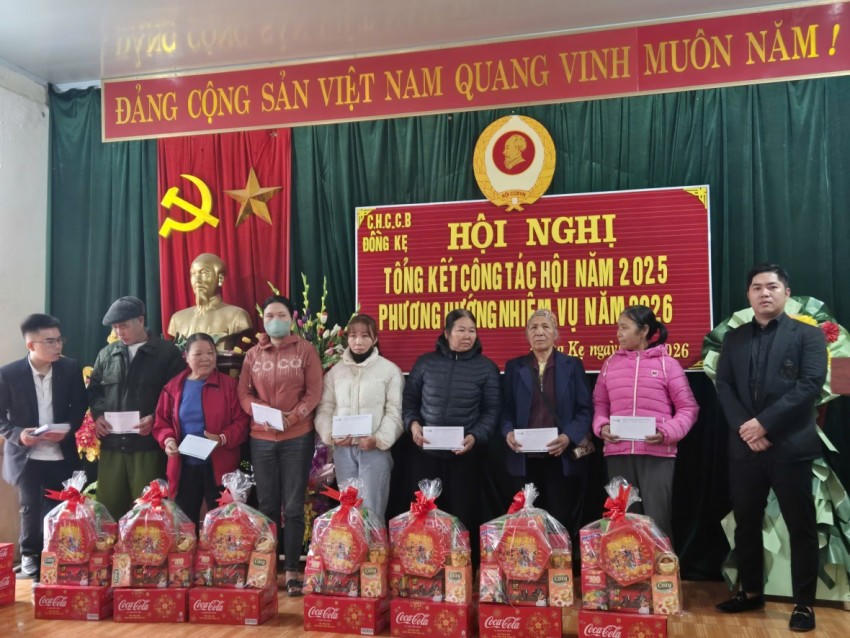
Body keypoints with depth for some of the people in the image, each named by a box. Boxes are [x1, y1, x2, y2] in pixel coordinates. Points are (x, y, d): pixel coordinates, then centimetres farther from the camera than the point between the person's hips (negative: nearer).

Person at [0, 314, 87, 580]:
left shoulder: (71, 368, -4)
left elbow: (80, 406, 3)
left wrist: (68, 429, -14)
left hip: (61, 454, 2)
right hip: (25, 455, -1)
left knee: (57, 508, 10)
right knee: (30, 508, 8)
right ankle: (29, 556, 28)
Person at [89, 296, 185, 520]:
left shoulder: (167, 353, 0)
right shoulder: (106, 354, 14)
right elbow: (93, 388, 18)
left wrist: (155, 418, -16)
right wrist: (97, 414, 0)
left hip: (148, 444, -4)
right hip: (111, 443, 4)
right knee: (108, 506, 9)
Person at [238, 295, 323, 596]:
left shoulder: (305, 350, 1)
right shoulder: (253, 354, 10)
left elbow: (314, 392, -4)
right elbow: (244, 394, 5)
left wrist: (293, 417, -19)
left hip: (298, 438, -2)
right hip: (261, 439, 3)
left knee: (293, 506, 1)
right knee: (267, 506, 9)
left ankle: (291, 570, 8)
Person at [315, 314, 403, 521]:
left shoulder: (390, 370, 0)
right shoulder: (335, 371, 10)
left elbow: (395, 412, -4)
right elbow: (325, 409, 9)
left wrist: (379, 439, -16)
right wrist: (330, 434, -8)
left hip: (375, 449, -3)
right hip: (343, 449, 4)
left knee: (372, 510, 0)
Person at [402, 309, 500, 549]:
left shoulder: (486, 367, 3)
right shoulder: (425, 363, 6)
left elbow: (492, 410, 2)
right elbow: (409, 399, 11)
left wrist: (476, 437, -13)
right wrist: (413, 423, -8)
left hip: (465, 455, -1)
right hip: (426, 453, 1)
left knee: (464, 514, 5)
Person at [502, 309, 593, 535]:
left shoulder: (572, 365, 5)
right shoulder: (514, 367, 10)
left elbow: (584, 409, 1)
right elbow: (506, 409, 8)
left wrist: (569, 436, -15)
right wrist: (508, 432, -12)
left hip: (562, 457, -1)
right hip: (526, 457, 2)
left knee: (561, 521, 2)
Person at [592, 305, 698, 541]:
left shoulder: (667, 363, 1)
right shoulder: (610, 363, 10)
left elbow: (688, 408, 1)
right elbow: (600, 404, 14)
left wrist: (667, 432, -14)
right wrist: (601, 426, -6)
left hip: (657, 453, -3)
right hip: (618, 454, 3)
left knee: (657, 519, 2)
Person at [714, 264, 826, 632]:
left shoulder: (807, 335, 2)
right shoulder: (734, 338, 12)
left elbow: (811, 384, -11)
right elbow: (723, 386, 4)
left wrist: (764, 423, -17)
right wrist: (744, 428, -12)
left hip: (791, 446, -3)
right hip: (744, 447, 4)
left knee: (800, 527, 4)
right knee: (746, 524, 12)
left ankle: (804, 603, 17)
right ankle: (751, 592, 27)